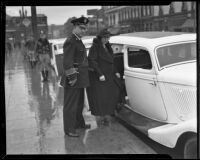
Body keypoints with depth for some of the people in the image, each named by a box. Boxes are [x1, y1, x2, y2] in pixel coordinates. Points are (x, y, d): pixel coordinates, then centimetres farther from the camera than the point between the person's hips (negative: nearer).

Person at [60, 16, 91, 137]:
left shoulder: (78, 41, 14)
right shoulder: (70, 41, -17)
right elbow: (67, 62, -23)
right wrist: (72, 77, -24)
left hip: (80, 79, 10)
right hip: (73, 81, -10)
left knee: (80, 103, 22)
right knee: (70, 105, 0)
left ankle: (79, 123, 38)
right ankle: (69, 129, 10)